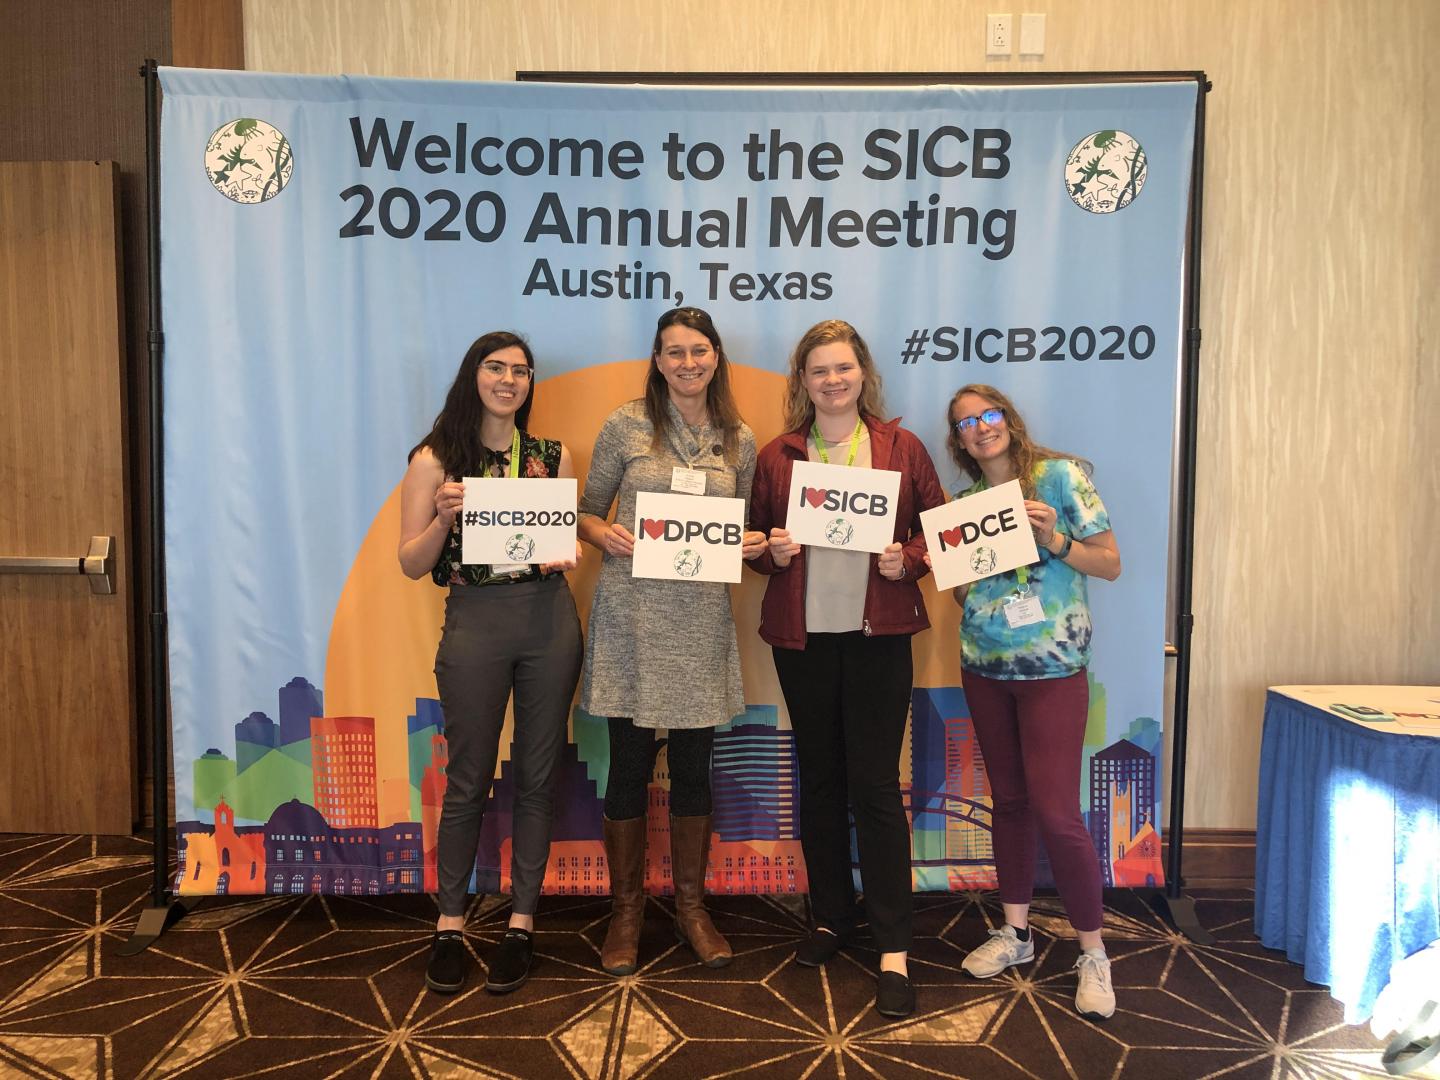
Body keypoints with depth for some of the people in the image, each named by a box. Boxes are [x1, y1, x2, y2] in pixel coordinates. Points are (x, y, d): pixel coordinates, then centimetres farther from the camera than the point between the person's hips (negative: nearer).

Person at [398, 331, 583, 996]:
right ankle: (450, 926, 23)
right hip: (474, 623, -2)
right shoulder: (436, 460, 1)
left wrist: (567, 555, -6)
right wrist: (444, 516, -17)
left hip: (549, 621, 2)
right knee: (467, 782, 6)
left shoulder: (554, 457, 7)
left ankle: (521, 924, 22)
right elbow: (411, 564, -1)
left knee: (537, 777, 8)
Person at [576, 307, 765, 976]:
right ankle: (626, 908, 24)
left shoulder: (738, 440, 8)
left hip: (703, 619, 3)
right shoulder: (626, 425, -1)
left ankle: (691, 905, 29)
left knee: (694, 765, 11)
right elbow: (588, 511, 5)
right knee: (629, 764, 6)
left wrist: (754, 544, -5)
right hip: (631, 613, -2)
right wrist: (604, 534, -15)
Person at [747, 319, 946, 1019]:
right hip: (801, 637, 2)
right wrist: (771, 552, -9)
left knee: (875, 784, -3)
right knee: (819, 778, 12)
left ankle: (894, 950, 7)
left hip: (878, 634, -2)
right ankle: (831, 918, 29)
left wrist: (907, 560, -13)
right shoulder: (778, 455, 7)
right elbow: (755, 540, 12)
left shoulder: (902, 448, 3)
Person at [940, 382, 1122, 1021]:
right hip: (984, 666, 5)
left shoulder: (1060, 476, -5)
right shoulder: (964, 501, 8)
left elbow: (1110, 564, -5)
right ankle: (1015, 932, 27)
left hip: (1052, 667, -5)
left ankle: (1092, 951, 11)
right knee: (1008, 799, 13)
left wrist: (1055, 540, -19)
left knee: (1055, 811, -7)